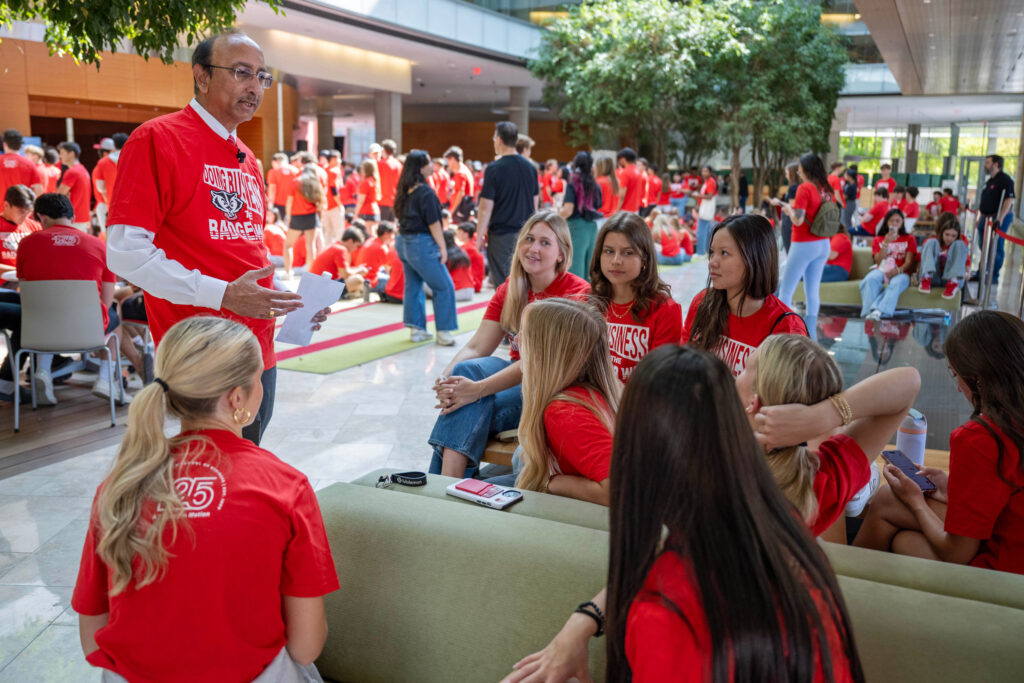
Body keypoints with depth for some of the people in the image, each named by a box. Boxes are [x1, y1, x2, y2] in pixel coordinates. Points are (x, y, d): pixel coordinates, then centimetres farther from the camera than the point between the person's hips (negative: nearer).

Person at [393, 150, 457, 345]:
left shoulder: (404, 191, 9)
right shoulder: (425, 192, -14)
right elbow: (433, 223, -14)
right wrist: (442, 247, -9)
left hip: (403, 241, 9)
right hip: (421, 243, -9)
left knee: (413, 285, 14)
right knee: (444, 287, 0)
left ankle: (416, 329, 19)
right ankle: (443, 331, 1)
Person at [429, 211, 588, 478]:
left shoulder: (577, 293, -13)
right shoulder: (509, 290, 8)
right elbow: (476, 347, 0)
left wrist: (478, 388, -33)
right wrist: (446, 376, -23)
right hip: (516, 374, 6)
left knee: (478, 405, -30)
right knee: (466, 369, -26)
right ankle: (447, 487, -33)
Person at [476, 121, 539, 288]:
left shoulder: (494, 169, -11)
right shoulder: (530, 167, 7)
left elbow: (486, 208, -12)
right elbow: (535, 204, 13)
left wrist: (479, 236, -3)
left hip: (501, 234, -5)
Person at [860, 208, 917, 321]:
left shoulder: (909, 239, 18)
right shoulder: (878, 240, 20)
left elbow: (909, 262, 3)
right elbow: (879, 262, 5)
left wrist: (898, 270, -20)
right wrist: (886, 243, -7)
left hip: (900, 273, -1)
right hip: (882, 270, 1)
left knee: (896, 283, -39)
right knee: (870, 280, -36)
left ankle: (878, 311, -59)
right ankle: (868, 312, -52)